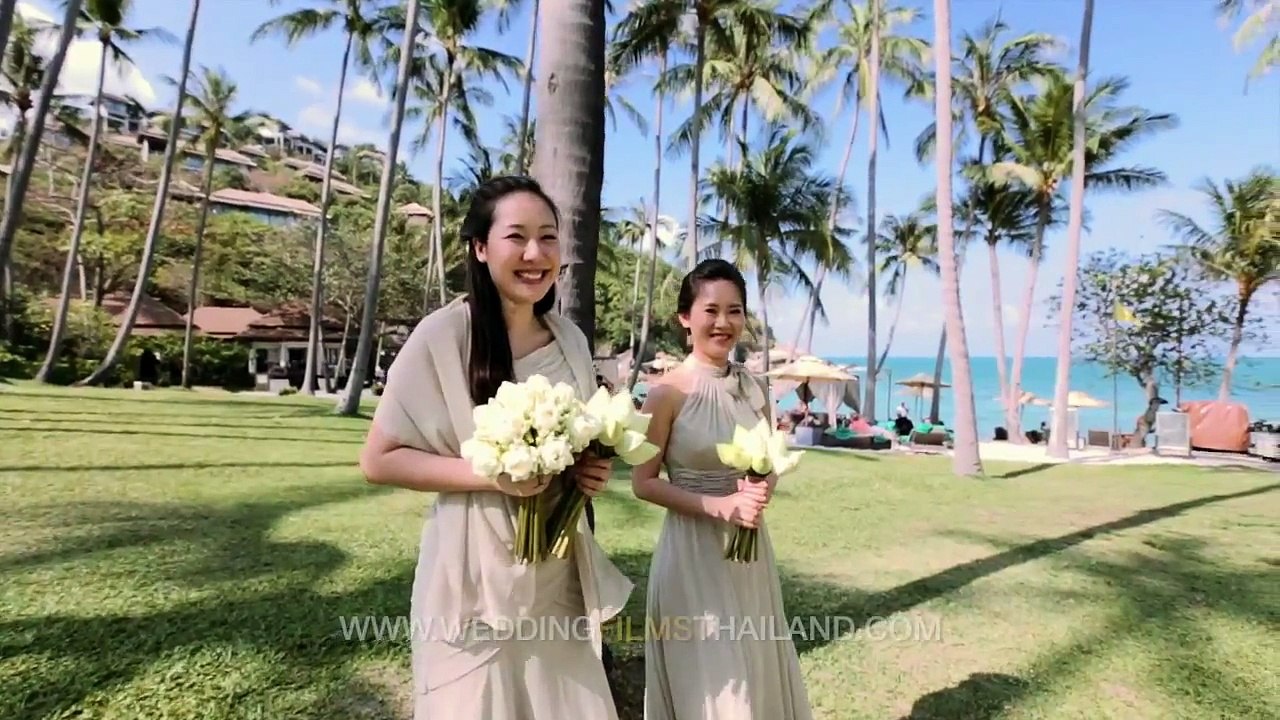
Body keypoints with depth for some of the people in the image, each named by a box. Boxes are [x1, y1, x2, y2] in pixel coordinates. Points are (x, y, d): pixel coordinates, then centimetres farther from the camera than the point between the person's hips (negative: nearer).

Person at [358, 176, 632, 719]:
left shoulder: (570, 340, 2)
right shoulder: (443, 335, -15)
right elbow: (378, 460, -12)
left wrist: (591, 470, -5)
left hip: (560, 571, 5)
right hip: (476, 574, -5)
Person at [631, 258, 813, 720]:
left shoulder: (754, 389, 2)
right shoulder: (668, 392, -14)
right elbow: (643, 482, -12)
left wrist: (762, 492, -9)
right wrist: (719, 506, -21)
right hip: (693, 551, -5)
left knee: (756, 672, 19)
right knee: (709, 681, 9)